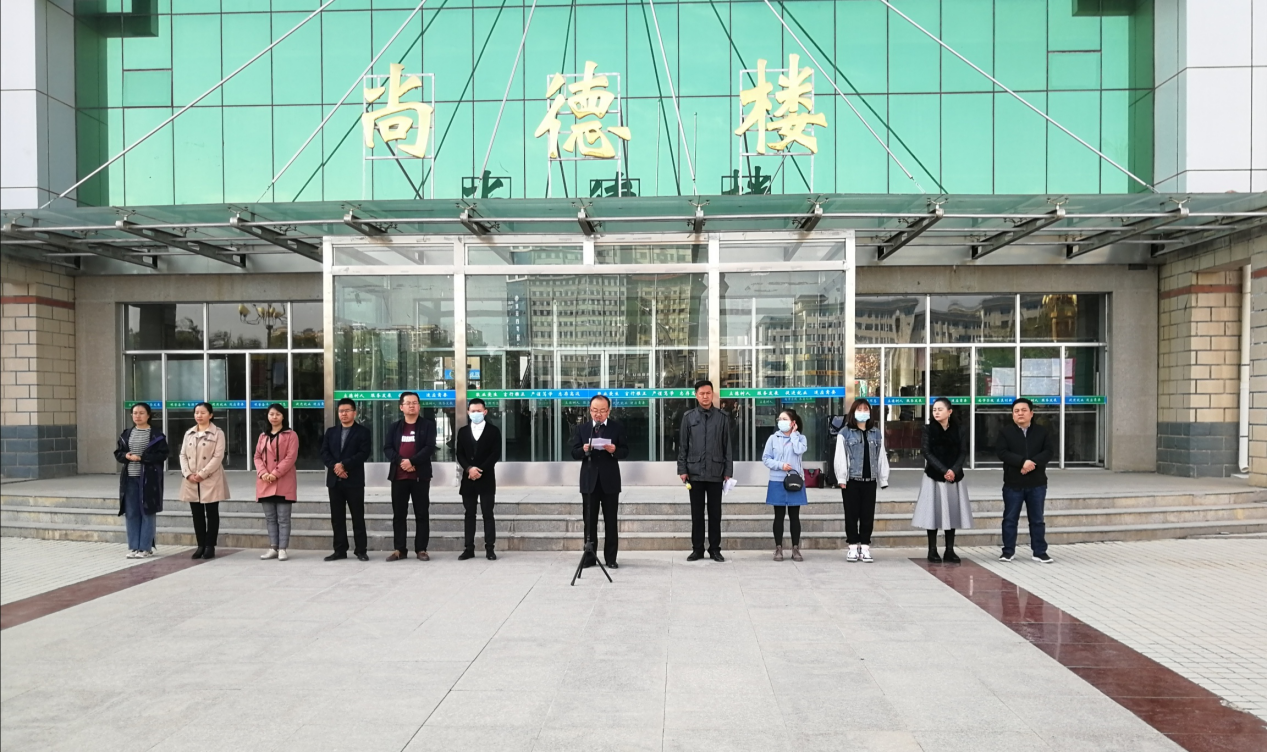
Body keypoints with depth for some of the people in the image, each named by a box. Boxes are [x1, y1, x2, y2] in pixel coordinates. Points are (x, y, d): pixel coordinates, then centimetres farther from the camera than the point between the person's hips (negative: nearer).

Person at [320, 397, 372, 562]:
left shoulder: (363, 431, 2)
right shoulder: (331, 432, 16)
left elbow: (363, 453, -10)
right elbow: (324, 453, 6)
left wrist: (344, 464, -16)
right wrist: (335, 467, -11)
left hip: (354, 480, -4)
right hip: (334, 480, 4)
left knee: (358, 517, -1)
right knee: (337, 517, 6)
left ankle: (361, 550, 4)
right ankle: (340, 550, 12)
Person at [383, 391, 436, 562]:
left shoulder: (428, 425, 4)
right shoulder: (394, 427, 13)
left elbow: (429, 448, -8)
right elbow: (387, 449, 3)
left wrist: (411, 461, -18)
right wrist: (401, 461, -15)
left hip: (420, 476, -2)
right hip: (398, 476, 3)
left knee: (422, 514, 0)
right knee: (399, 514, 5)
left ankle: (421, 549, 6)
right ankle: (399, 549, 12)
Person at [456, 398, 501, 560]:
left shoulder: (493, 431, 2)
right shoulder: (463, 431, 12)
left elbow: (496, 454, -6)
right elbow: (460, 455, 5)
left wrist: (480, 470, -14)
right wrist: (469, 469, -13)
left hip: (486, 478, -3)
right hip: (468, 478, 3)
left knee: (488, 514, -2)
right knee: (469, 514, 5)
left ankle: (490, 548, 1)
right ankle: (469, 548, 9)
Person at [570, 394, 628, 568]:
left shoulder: (617, 428, 2)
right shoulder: (581, 428, 6)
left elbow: (625, 451, 0)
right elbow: (574, 452, 2)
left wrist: (615, 450, -21)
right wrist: (584, 450, -19)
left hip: (610, 480, -1)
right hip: (589, 480, 1)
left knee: (611, 520, 4)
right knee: (589, 520, 7)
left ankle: (610, 558, 11)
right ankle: (589, 556, 14)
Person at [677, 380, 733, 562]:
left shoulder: (722, 417, 3)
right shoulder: (689, 417, 4)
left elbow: (727, 446, 4)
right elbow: (682, 445, 5)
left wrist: (728, 471, 0)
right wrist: (682, 469, -1)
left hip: (716, 473, 0)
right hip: (695, 472, 0)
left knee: (715, 513, 6)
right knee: (697, 513, 6)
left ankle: (715, 549, 15)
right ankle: (697, 549, 14)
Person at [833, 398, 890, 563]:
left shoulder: (876, 433, 12)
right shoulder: (845, 433, -1)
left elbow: (881, 457, 11)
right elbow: (840, 457, -6)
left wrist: (884, 479, 7)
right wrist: (841, 478, -12)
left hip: (870, 481, 3)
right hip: (851, 480, -3)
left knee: (868, 515, 6)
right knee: (852, 515, 3)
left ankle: (865, 547, 14)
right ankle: (853, 547, 11)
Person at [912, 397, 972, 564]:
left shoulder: (960, 430, 5)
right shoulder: (928, 429, 1)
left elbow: (963, 453, -1)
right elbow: (927, 453, -7)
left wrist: (954, 470, -18)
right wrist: (943, 471, -17)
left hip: (955, 477, 2)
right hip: (934, 477, -2)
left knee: (952, 512, 3)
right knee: (934, 512, -2)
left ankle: (950, 550, 10)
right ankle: (932, 551, 4)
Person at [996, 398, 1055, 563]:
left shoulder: (1042, 432, 6)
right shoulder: (1005, 432, 1)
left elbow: (1049, 452, -5)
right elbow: (1001, 452, -11)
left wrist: (1033, 462, -22)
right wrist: (1022, 462, -23)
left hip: (1037, 483, 1)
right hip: (1013, 483, -1)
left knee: (1037, 519, 8)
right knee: (1010, 519, 5)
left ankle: (1040, 552, 16)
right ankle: (1008, 551, 13)